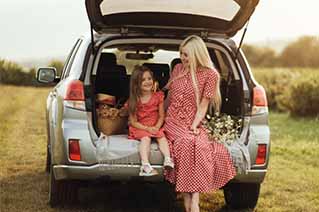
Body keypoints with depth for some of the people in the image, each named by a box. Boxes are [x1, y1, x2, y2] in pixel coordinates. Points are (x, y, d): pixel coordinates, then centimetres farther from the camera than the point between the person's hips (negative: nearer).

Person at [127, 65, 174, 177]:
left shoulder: (158, 96, 0)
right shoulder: (134, 100, -6)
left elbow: (161, 116, 1)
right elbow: (133, 121, -6)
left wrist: (156, 127, -18)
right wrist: (147, 128, -19)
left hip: (155, 127, 2)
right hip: (140, 127, -2)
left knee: (162, 136, -26)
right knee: (145, 138, -30)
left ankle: (167, 159, -41)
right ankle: (145, 165, -45)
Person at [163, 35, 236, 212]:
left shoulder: (209, 75, -1)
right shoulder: (178, 69, 11)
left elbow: (203, 105, -5)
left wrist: (194, 126, -16)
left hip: (191, 123, -1)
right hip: (171, 121, 2)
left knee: (199, 147, -34)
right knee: (186, 143, -31)